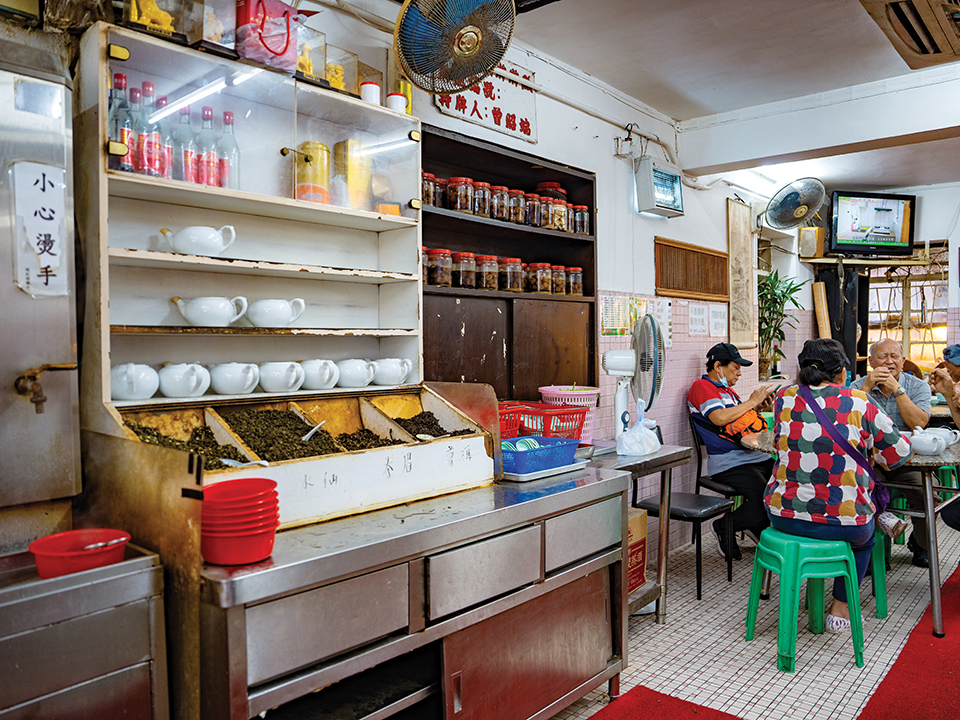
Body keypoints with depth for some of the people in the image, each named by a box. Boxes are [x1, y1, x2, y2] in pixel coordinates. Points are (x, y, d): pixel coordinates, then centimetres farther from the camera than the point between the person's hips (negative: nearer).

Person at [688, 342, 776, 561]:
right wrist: (752, 401, -9)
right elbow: (720, 418, -19)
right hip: (729, 462, -9)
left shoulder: (728, 390, 25)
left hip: (755, 455, 9)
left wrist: (757, 408, 9)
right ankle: (724, 527, 0)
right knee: (764, 498, -25)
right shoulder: (702, 387, -4)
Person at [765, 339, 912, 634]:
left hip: (785, 515, 3)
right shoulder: (859, 403, -6)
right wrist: (875, 459, 24)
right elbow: (900, 452, 3)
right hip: (843, 520, -2)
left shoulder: (785, 398, 0)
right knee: (863, 537, 34)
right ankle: (840, 609, 35)